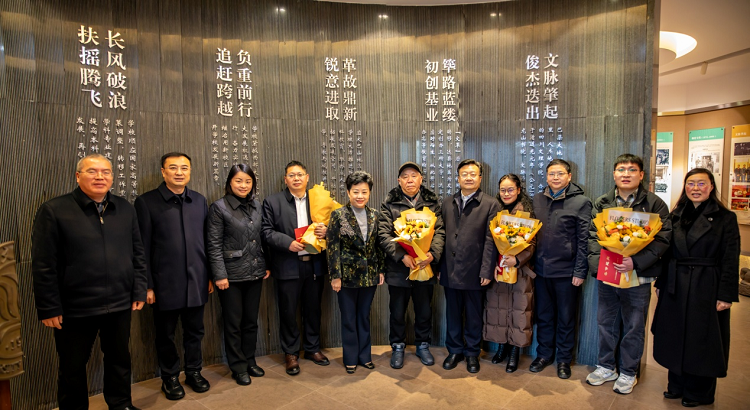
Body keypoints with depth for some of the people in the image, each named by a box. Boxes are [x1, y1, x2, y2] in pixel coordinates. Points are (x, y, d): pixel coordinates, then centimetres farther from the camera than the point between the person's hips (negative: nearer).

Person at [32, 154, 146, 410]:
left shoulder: (125, 209, 5)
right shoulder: (54, 210, -6)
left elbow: (138, 254, 7)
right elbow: (43, 265, -8)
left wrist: (139, 291, 4)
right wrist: (49, 308, -9)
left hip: (120, 304, 3)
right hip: (74, 308, -3)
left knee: (120, 359, 17)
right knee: (72, 367, 14)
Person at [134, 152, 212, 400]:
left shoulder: (200, 201, 6)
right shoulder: (146, 202, -5)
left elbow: (206, 241, 9)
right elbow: (143, 248, -5)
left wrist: (210, 274, 8)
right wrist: (147, 285, -7)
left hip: (196, 282, 3)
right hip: (165, 284, -3)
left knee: (195, 331, 15)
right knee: (165, 334, 13)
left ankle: (194, 372, 34)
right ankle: (170, 377, 32)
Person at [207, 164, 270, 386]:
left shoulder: (257, 205, 7)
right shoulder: (219, 207, -8)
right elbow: (214, 245, -9)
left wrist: (266, 265, 8)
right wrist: (220, 275, -13)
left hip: (255, 273, 5)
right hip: (232, 275, -5)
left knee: (251, 320, 15)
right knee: (233, 323, 8)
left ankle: (250, 361, 32)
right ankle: (238, 367, 24)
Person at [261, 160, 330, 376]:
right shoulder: (272, 201, 1)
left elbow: (328, 225, 12)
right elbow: (266, 231, -4)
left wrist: (325, 231, -12)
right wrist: (288, 243, -17)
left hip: (314, 264, 3)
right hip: (288, 267, -2)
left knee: (313, 309, 14)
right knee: (288, 311, 7)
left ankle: (313, 348, 32)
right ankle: (291, 353, 24)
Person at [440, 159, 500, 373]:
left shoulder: (490, 204, -3)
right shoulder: (447, 203, 9)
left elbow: (491, 241, -8)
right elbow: (441, 235, 8)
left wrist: (487, 271, -12)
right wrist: (439, 266, 4)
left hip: (474, 270, -3)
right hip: (450, 269, 3)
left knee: (474, 315, 10)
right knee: (453, 313, 14)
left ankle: (472, 353, 28)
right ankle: (454, 351, 30)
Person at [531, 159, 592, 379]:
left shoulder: (581, 202, -5)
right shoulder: (538, 199, 8)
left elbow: (584, 239, -7)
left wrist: (580, 271, -11)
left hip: (566, 270, -3)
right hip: (541, 268, 4)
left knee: (566, 318, 9)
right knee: (543, 315, 15)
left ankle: (564, 359, 25)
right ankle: (544, 354, 30)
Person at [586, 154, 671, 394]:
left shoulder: (654, 204, -3)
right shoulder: (601, 203, 7)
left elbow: (662, 239, -10)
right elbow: (593, 235, 5)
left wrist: (636, 262, -22)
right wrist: (598, 260, -12)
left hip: (637, 276, -3)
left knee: (634, 327, 9)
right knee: (605, 323, 14)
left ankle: (628, 373, 27)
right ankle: (606, 367, 31)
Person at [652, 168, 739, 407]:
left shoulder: (725, 218, -4)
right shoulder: (675, 216, 8)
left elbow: (730, 260, -8)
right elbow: (666, 252, 9)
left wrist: (726, 295, -12)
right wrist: (660, 284, 7)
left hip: (706, 289, -4)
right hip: (675, 287, 4)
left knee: (702, 340, 6)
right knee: (675, 338, 12)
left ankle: (699, 393, 24)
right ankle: (677, 386, 28)